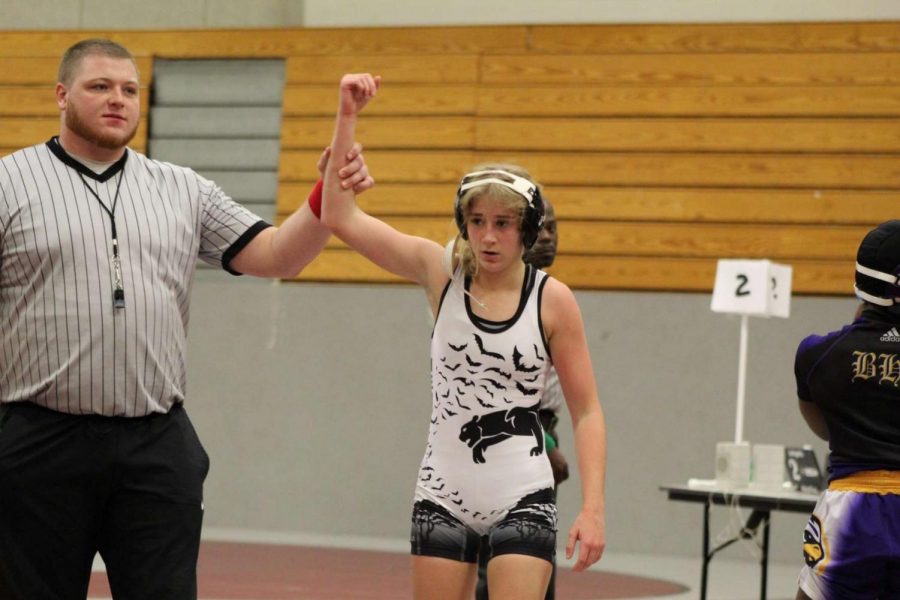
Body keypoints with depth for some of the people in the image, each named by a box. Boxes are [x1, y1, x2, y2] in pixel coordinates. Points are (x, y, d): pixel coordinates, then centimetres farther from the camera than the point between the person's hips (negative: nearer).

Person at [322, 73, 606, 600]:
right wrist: (347, 118, -12)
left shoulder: (553, 300, -6)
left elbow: (587, 413, -2)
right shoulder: (441, 272, -1)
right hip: (443, 494, 3)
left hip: (522, 497, -2)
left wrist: (593, 508, -11)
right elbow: (340, 216, -6)